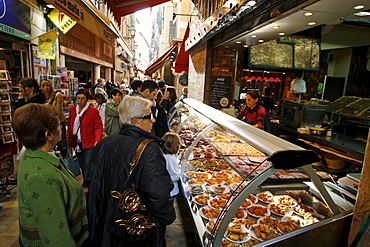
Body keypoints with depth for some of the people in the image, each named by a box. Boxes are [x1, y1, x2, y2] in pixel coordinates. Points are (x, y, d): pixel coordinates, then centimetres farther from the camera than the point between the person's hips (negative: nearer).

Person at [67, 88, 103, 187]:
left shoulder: (93, 111, -9)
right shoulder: (72, 109, 7)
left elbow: (98, 127, -10)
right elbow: (70, 126, 12)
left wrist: (97, 140, -22)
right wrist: (69, 141, 11)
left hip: (89, 144, -5)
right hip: (77, 143, 6)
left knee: (87, 166, -4)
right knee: (82, 166, 15)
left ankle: (87, 185, 10)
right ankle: (85, 184, 29)